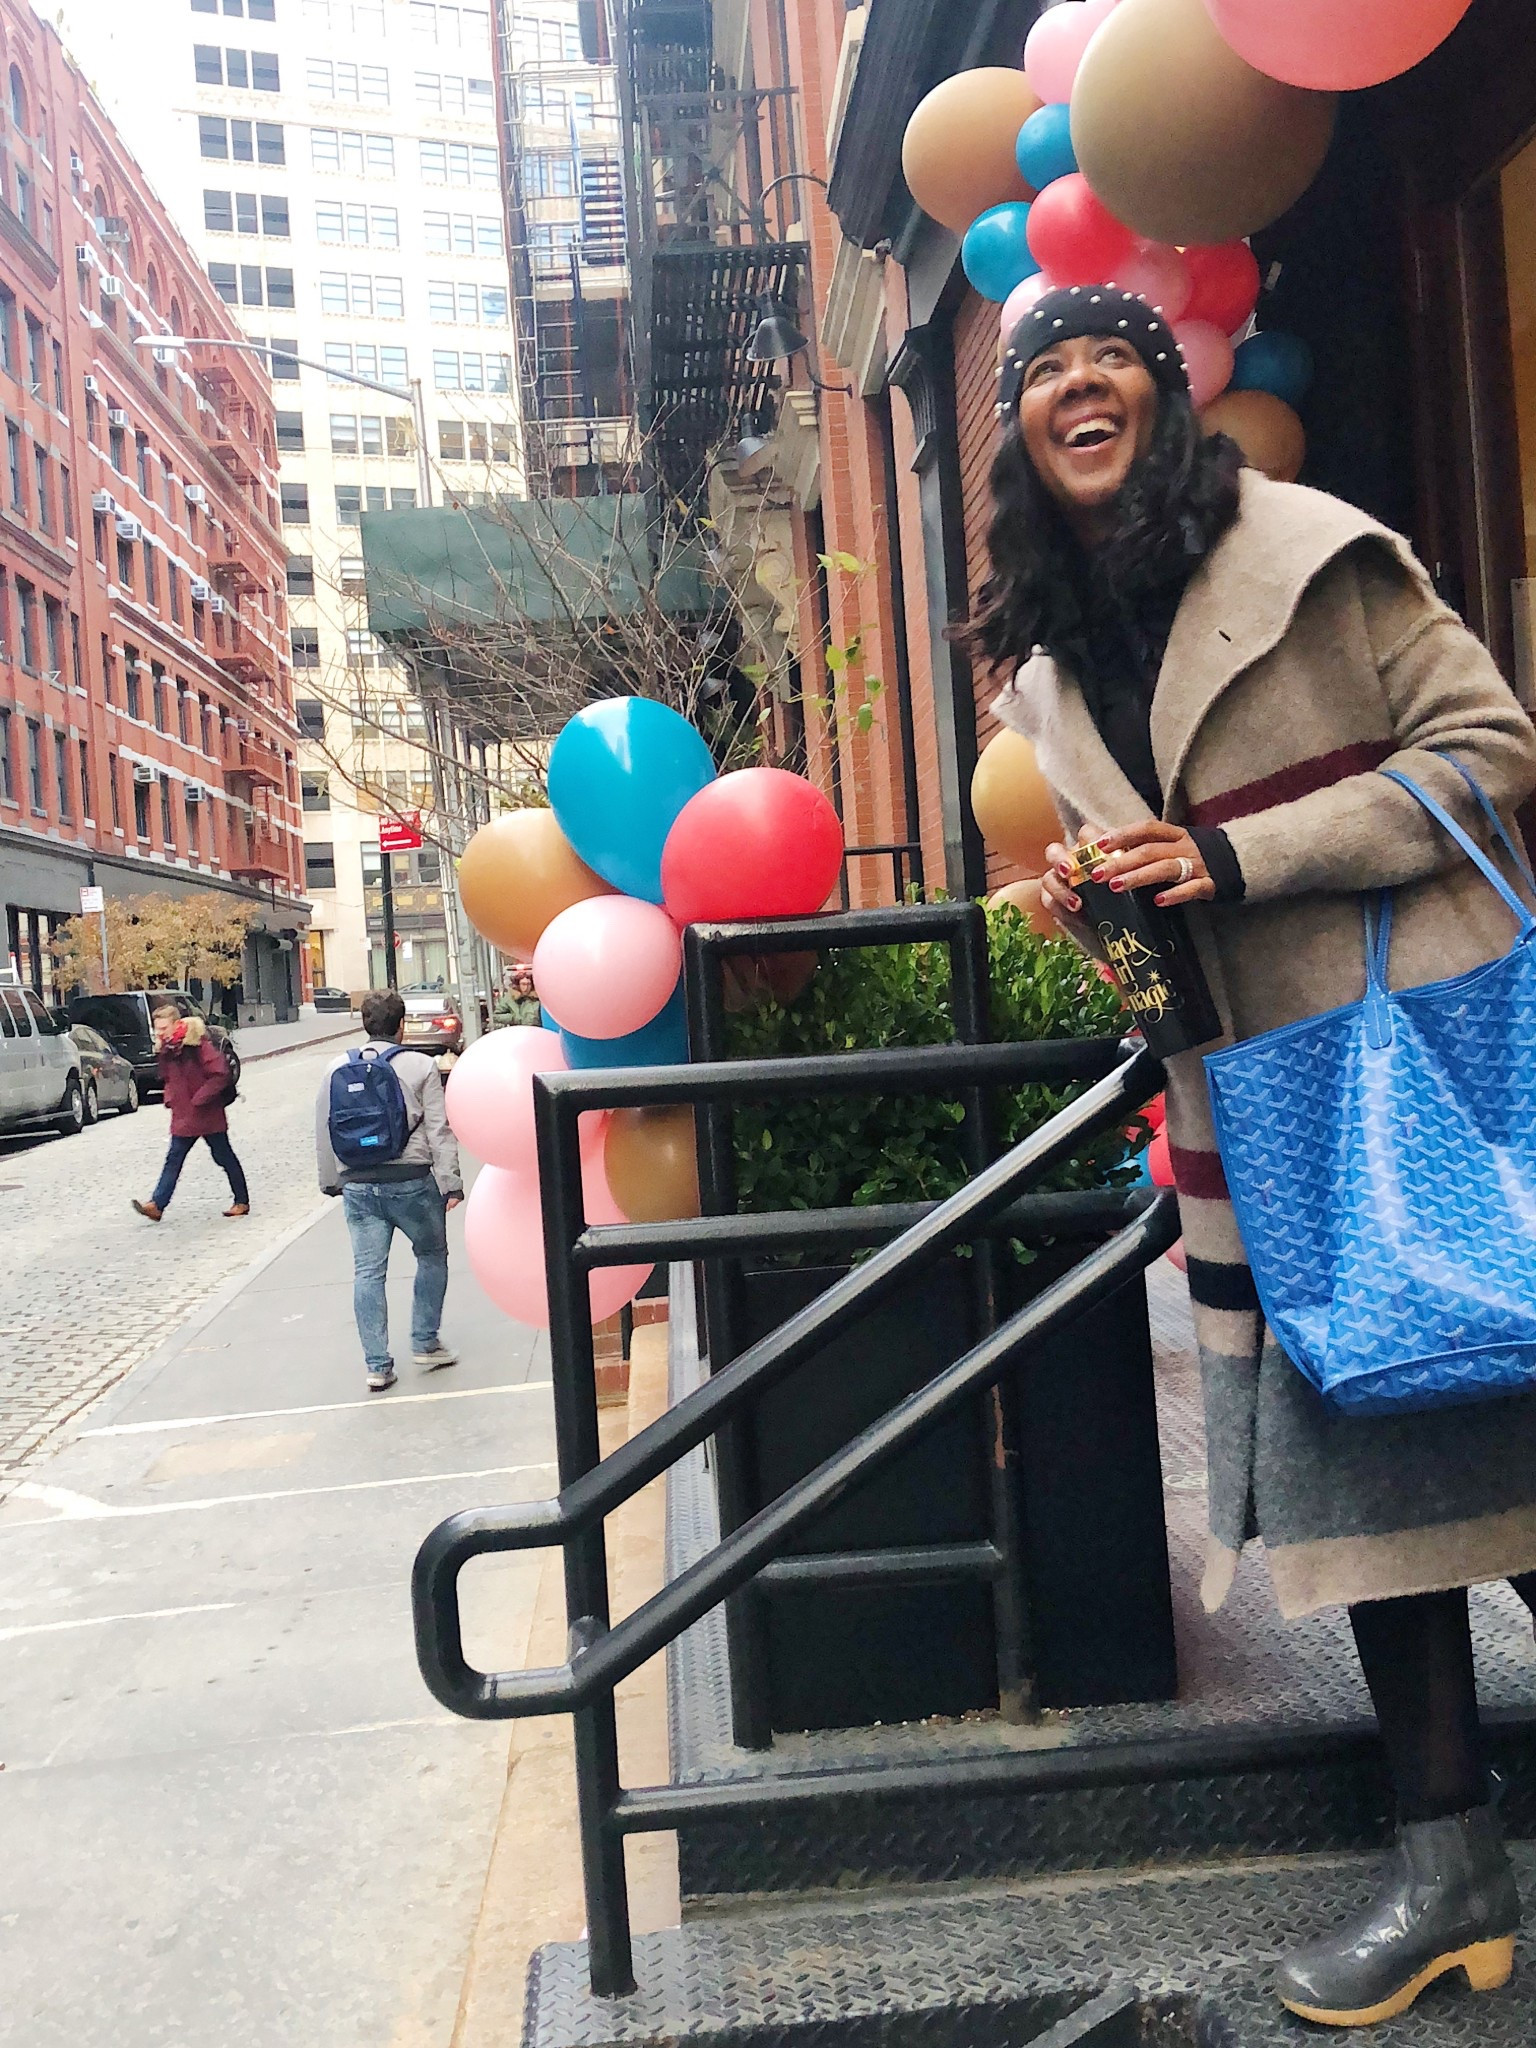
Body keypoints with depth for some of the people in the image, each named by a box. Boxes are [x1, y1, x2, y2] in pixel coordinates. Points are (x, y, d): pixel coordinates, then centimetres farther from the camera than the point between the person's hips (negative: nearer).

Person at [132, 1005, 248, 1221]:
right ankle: (157, 1205, -1)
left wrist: (199, 1099, -21)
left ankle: (242, 1201, 17)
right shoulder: (165, 1050, 6)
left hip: (207, 1114, -6)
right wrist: (169, 1097, 3)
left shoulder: (198, 1044, -17)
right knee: (174, 1159, 2)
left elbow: (220, 1074, -22)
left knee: (224, 1157, 5)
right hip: (183, 1116, 6)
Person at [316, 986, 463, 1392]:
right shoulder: (421, 1067, -5)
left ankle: (377, 1365, 8)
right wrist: (450, 1184, -5)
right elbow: (439, 1131, -7)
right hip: (411, 1181, -3)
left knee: (368, 1272, 6)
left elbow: (324, 1131, 10)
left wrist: (331, 1181, 19)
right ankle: (426, 1344, 19)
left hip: (358, 1186, 3)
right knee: (432, 1255, 18)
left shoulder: (337, 1069, 6)